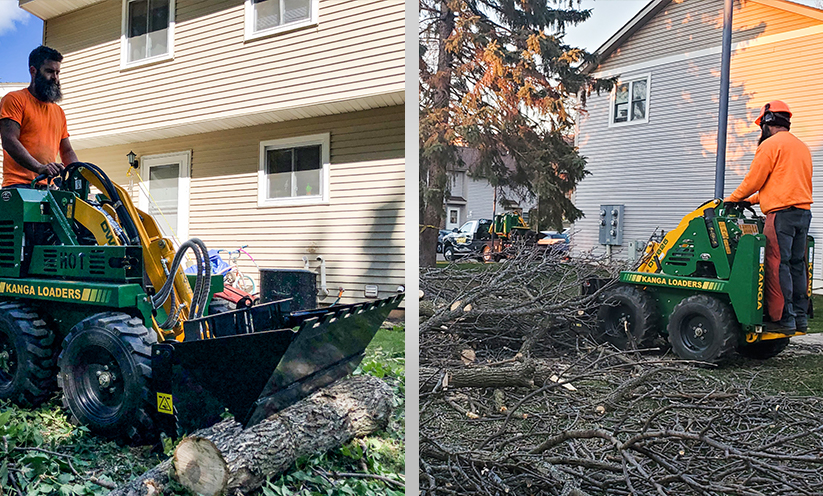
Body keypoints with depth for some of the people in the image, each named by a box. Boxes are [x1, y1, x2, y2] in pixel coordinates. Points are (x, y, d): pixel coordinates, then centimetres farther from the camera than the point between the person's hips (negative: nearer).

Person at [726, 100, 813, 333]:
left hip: (781, 213, -9)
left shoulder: (771, 144, -5)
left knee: (777, 265, -7)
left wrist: (733, 199, 10)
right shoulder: (802, 147, 23)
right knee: (797, 264, 10)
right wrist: (753, 200, 29)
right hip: (803, 211, 9)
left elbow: (754, 180, -6)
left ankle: (783, 318, -8)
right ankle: (800, 317, 13)